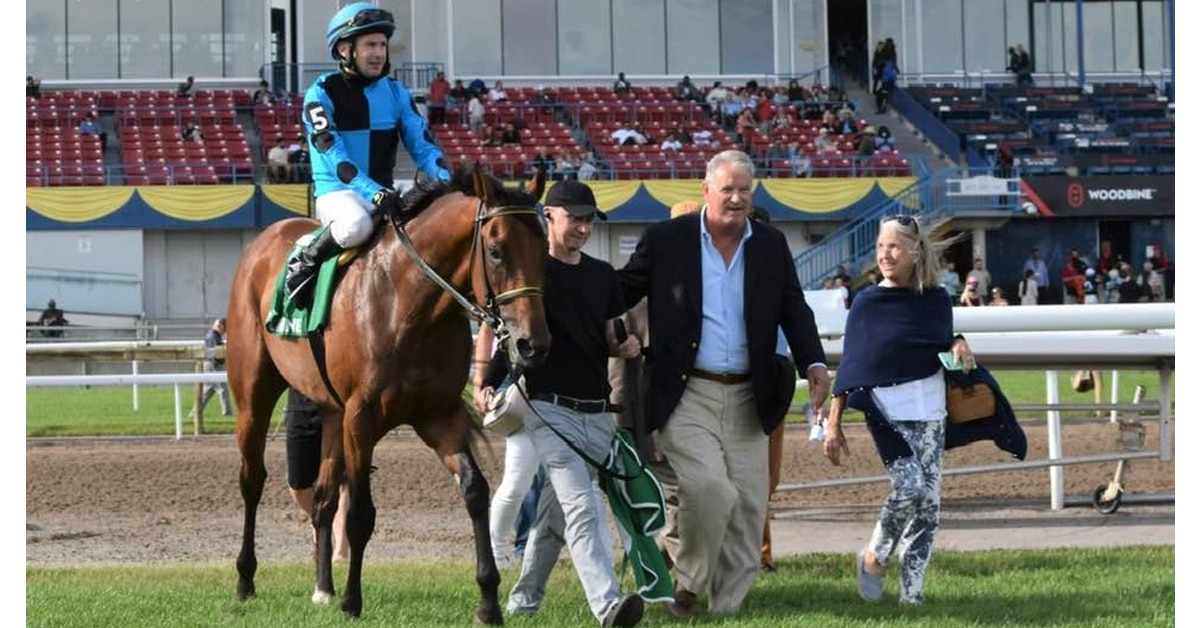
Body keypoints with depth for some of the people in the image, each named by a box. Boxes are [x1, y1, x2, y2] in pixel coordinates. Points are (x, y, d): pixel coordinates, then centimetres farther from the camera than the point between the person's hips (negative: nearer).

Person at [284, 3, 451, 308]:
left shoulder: (395, 92, 9)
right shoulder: (322, 94, -7)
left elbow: (421, 144, 4)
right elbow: (333, 154, -18)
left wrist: (447, 181, -16)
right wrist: (373, 192, -31)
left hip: (384, 194, 6)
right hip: (337, 191, -6)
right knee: (357, 224, -38)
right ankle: (302, 266, -14)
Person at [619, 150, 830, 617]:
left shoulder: (772, 246, 8)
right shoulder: (666, 241, -1)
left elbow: (794, 309, 10)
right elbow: (622, 291, 5)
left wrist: (814, 362, -5)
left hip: (746, 398, 4)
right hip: (686, 395, -4)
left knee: (747, 506, 4)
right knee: (710, 487, -21)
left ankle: (726, 606, 16)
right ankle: (688, 584, 1)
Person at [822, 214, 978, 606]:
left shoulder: (935, 300, 5)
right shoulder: (868, 303, -1)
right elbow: (851, 366, -1)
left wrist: (958, 344, -8)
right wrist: (834, 424, -5)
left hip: (929, 407, 4)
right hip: (885, 409, -3)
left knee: (929, 500, 0)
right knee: (910, 488, -19)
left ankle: (912, 590, 7)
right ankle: (872, 559, 3)